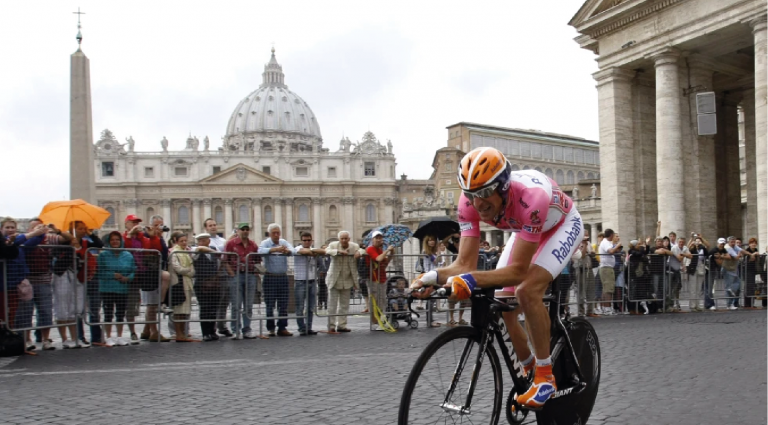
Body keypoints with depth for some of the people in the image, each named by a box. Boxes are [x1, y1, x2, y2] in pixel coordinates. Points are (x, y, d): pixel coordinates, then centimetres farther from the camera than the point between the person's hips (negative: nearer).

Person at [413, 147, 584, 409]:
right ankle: (530, 372, 20)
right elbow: (465, 265, -26)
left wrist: (472, 281, -56)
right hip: (525, 231, 6)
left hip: (562, 226, -6)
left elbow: (518, 270, -42)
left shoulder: (531, 196, -44)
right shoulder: (470, 201, -27)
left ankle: (546, 377, -12)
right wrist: (434, 277, -46)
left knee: (527, 291, -28)